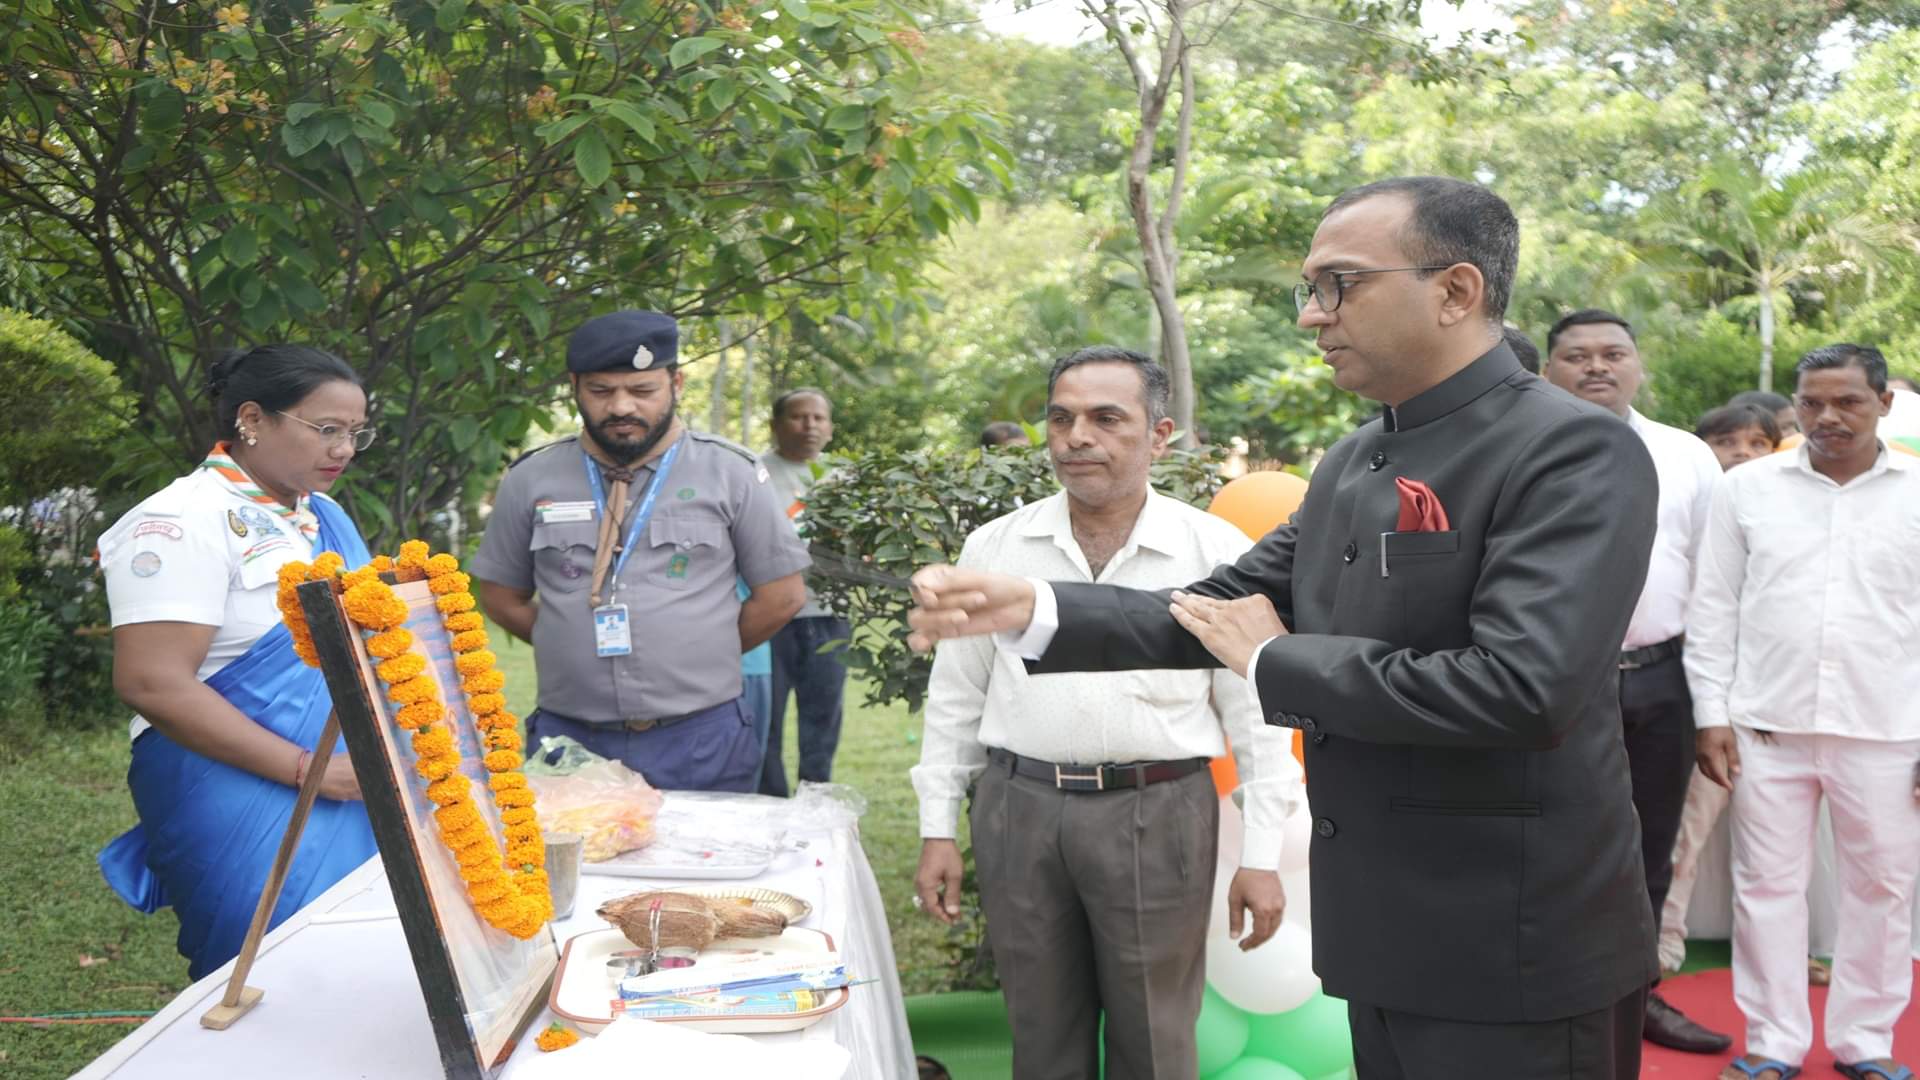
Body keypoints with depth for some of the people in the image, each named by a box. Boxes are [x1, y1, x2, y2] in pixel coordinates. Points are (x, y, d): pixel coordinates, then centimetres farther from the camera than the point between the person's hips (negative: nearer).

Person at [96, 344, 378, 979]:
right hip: (243, 802, -8)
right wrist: (305, 769, -21)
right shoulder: (186, 522, -13)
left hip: (348, 798, 8)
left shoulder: (324, 516, 12)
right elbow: (153, 685, -21)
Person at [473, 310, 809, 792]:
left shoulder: (731, 474, 0)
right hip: (569, 738, 2)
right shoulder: (531, 480, 5)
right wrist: (580, 649, 6)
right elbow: (501, 596, 14)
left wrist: (698, 658, 5)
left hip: (702, 744, -1)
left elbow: (780, 595, 3)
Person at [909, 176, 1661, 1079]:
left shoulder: (1576, 452, -16)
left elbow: (1522, 686, -28)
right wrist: (1028, 609, -7)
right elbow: (1218, 612, 7)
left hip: (1513, 960, -7)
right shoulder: (1352, 464, 9)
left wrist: (1276, 663, -16)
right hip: (1388, 944, 7)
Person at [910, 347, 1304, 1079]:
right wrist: (938, 831, 7)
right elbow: (955, 701, 9)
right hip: (1017, 810, 2)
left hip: (1158, 815, -2)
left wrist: (1261, 856, -3)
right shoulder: (994, 547, 4)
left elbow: (1256, 714, -1)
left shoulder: (1215, 551, -3)